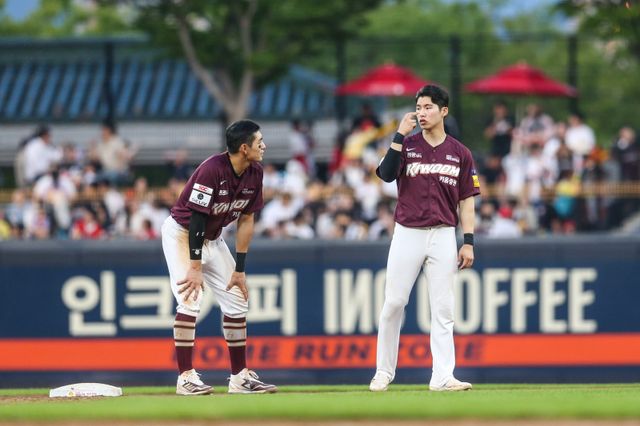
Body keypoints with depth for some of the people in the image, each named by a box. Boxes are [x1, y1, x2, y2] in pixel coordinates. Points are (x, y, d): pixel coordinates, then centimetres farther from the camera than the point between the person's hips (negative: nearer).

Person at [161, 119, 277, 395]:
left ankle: (239, 376, 10)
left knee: (237, 299, 4)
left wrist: (239, 269, -2)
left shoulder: (254, 174, -7)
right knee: (190, 298, -19)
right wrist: (195, 267, -30)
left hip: (212, 239, 8)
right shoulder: (212, 169, -29)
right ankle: (186, 377, -17)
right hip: (182, 233, -8)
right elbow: (196, 219, -29)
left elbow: (246, 221, -1)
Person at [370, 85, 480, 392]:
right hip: (407, 235, -1)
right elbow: (386, 174, -15)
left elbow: (466, 200, 8)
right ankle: (383, 372, 11)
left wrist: (468, 242, 1)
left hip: (443, 236, 1)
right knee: (393, 303, 0)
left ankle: (443, 377, -3)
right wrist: (400, 135, -18)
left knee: (443, 309, -2)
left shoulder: (459, 153, 7)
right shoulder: (406, 145, 3)